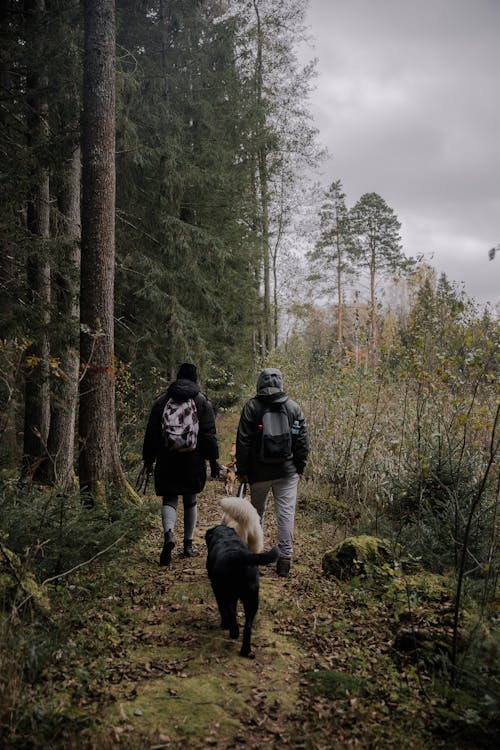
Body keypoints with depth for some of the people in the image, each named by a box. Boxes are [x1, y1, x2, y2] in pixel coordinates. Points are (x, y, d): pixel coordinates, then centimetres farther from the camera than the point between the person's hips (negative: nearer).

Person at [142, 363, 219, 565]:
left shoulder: (161, 400, 3)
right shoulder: (202, 401, 0)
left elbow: (151, 433, 4)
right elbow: (209, 434, -3)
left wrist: (148, 460, 10)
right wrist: (213, 460, 2)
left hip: (167, 461, 0)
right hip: (193, 461, 0)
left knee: (169, 499, 5)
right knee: (190, 500, 13)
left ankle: (168, 534, -21)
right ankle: (188, 544, 20)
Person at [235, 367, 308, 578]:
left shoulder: (252, 407, -5)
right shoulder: (294, 407, 2)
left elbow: (243, 441, -6)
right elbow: (302, 441, 3)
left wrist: (241, 470, 0)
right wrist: (300, 467, 12)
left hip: (259, 471, 0)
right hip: (287, 472, 0)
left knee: (257, 511, 17)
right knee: (286, 513, 3)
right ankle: (285, 557, 2)